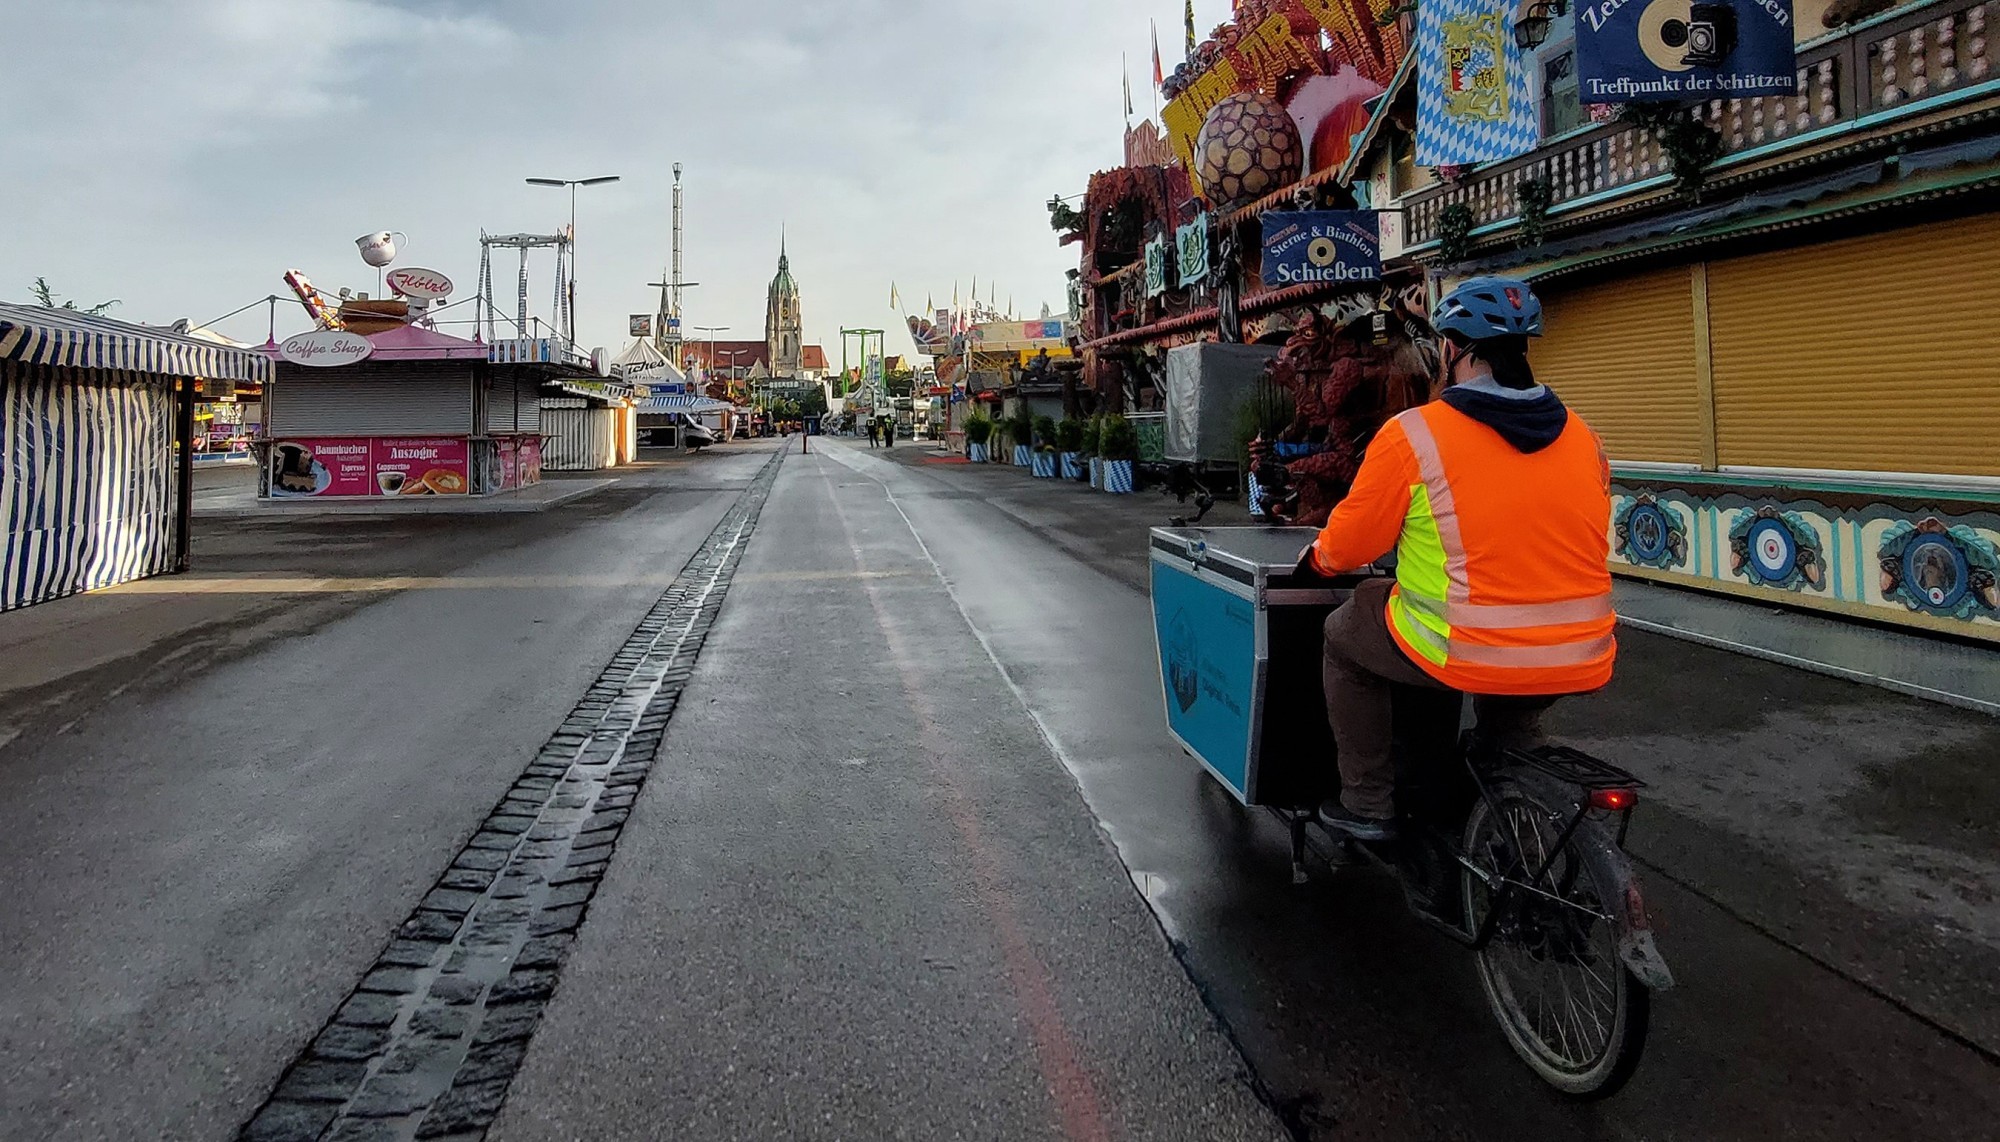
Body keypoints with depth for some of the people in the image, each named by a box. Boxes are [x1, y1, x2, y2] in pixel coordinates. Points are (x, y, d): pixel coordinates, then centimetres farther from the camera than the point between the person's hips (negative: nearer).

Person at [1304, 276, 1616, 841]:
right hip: (1580, 665, 6)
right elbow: (1585, 546, 18)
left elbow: (1349, 543, -2)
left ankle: (1368, 804, 22)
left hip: (1466, 658, -5)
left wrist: (1319, 556, 21)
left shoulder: (1411, 434, -10)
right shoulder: (1582, 436, 6)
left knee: (1344, 634, 21)